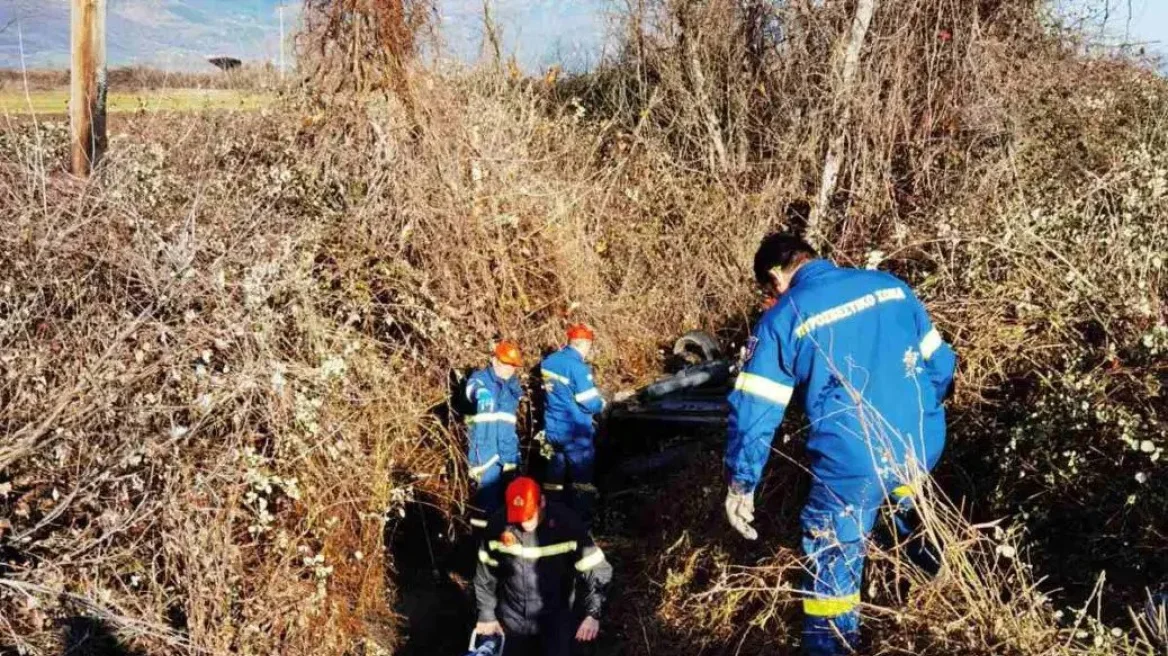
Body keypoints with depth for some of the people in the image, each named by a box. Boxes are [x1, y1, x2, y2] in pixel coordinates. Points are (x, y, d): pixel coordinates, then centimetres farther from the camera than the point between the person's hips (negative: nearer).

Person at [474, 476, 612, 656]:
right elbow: (485, 574, 0)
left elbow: (597, 571, -18)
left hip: (555, 619, -2)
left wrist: (592, 614, -29)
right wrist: (486, 614, 5)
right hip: (512, 619, 2)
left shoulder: (567, 525, -23)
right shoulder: (498, 525, -16)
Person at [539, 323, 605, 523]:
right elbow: (590, 404, -18)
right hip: (575, 433, -7)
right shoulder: (577, 366, -20)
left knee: (555, 477, 16)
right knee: (581, 480, 5)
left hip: (552, 430, 7)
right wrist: (601, 403, 4)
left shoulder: (548, 361, 3)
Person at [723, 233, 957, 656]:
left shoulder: (782, 319, -4)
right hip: (923, 443, 5)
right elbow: (939, 361, 14)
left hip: (854, 459, -5)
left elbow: (753, 412, -7)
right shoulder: (890, 285, 7)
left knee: (832, 562, 13)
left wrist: (741, 485, 2)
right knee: (914, 517, 35)